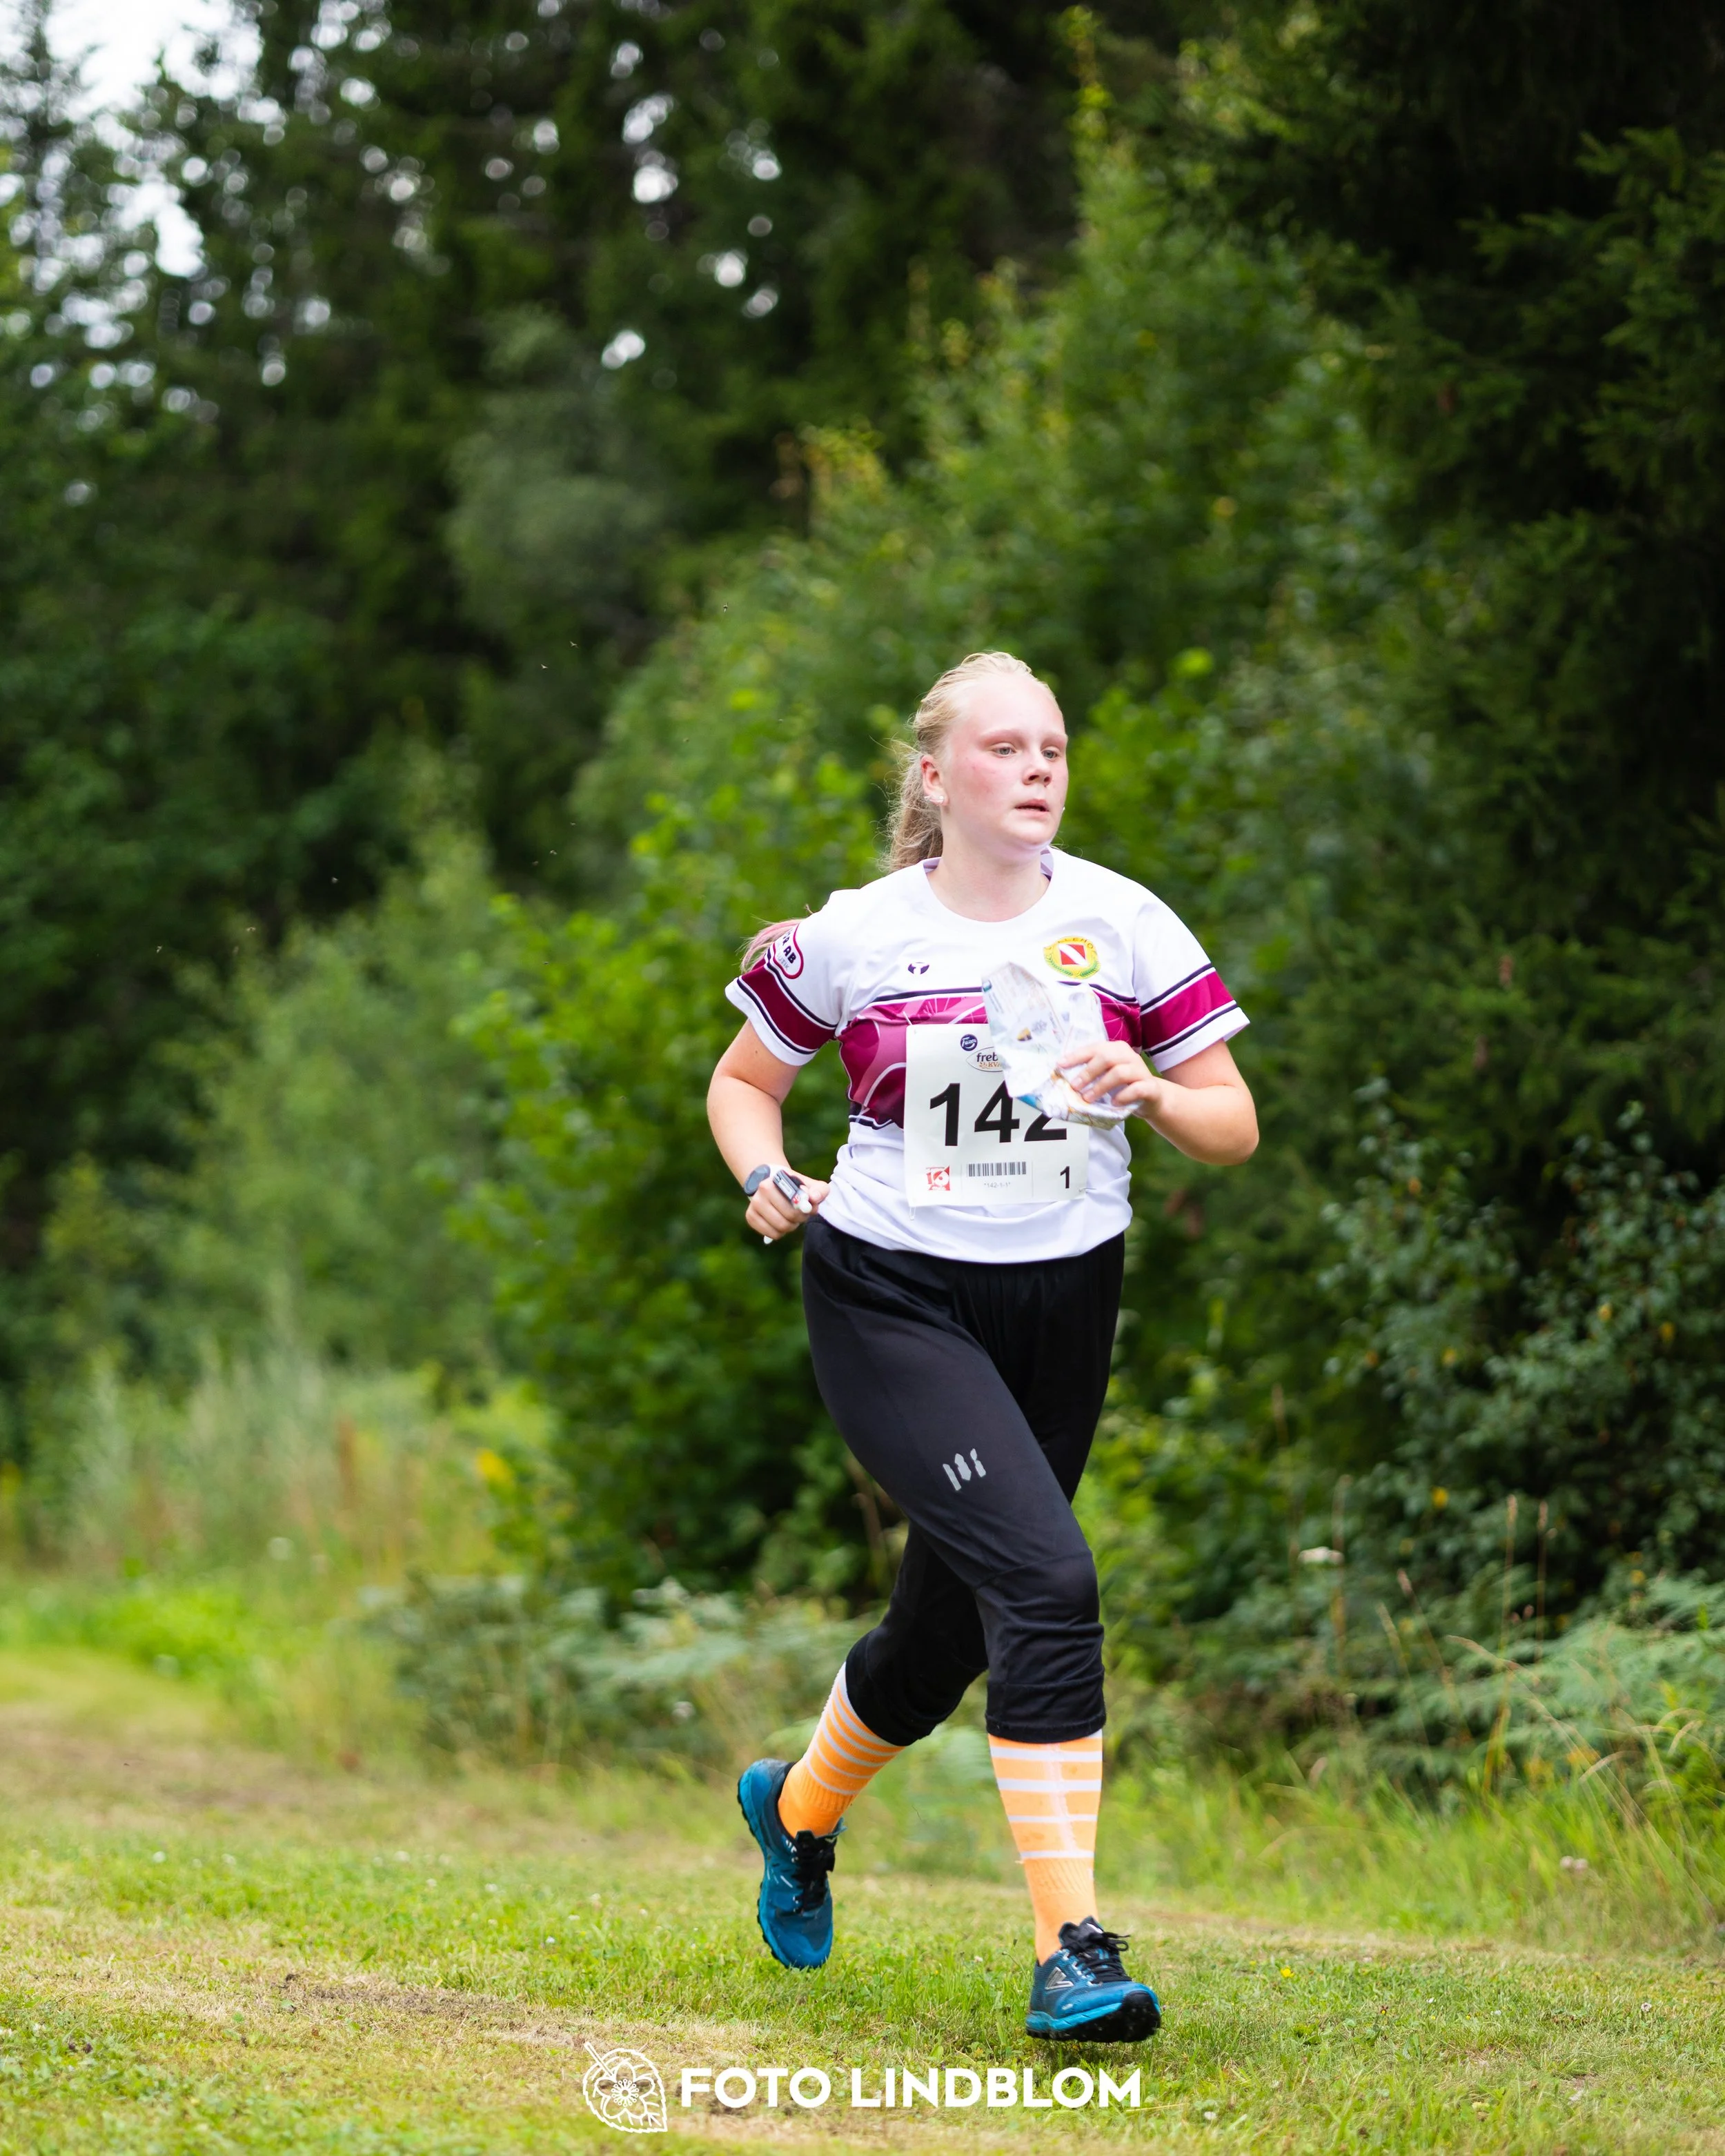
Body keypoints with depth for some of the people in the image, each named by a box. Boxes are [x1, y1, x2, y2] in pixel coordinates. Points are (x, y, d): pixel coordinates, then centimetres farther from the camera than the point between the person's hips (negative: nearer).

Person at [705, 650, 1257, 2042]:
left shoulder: (1122, 924, 0)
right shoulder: (856, 937, -3)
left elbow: (1235, 1127, 2)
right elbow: (743, 1080, 11)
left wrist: (1154, 1096, -19)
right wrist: (766, 1179, -9)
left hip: (1063, 1302, 4)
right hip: (893, 1300, -4)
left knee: (951, 1624, 12)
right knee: (1046, 1577, -23)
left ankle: (802, 1806, 45)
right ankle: (1073, 1946, -22)